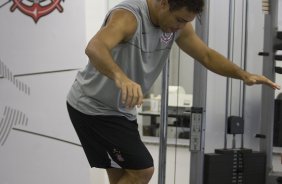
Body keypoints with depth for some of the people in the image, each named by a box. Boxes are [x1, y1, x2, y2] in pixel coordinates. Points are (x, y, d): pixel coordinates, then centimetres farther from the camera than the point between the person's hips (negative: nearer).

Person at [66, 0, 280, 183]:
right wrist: (121, 77, -67)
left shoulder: (177, 24, -3)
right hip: (92, 107, -8)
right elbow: (95, 48, -47)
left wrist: (243, 74, -9)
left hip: (120, 109, 8)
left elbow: (207, 55, 6)